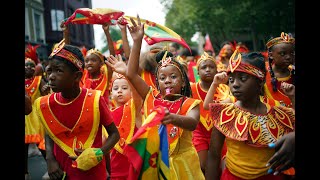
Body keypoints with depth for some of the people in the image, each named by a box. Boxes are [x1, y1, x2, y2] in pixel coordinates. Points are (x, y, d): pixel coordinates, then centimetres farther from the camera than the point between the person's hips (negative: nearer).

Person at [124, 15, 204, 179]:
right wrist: (137, 41, -12)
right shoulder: (151, 97, 0)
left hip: (181, 162, -2)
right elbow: (131, 74, -7)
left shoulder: (189, 103, -7)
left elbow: (193, 123, -28)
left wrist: (173, 118, -48)